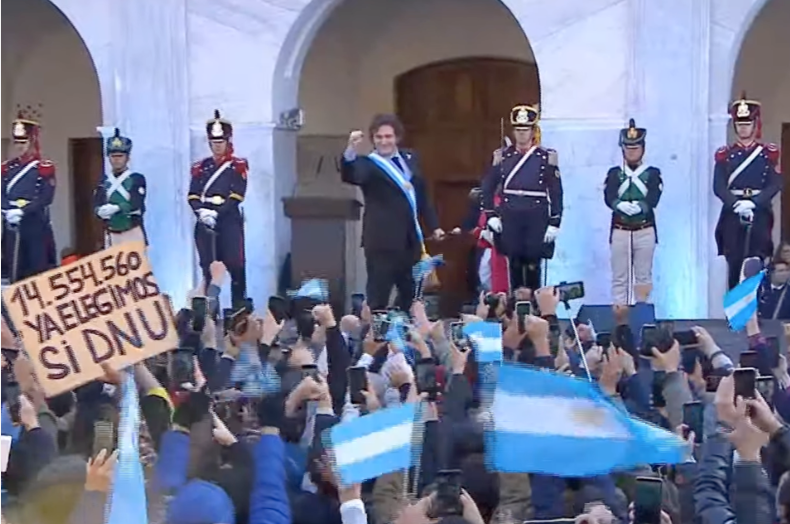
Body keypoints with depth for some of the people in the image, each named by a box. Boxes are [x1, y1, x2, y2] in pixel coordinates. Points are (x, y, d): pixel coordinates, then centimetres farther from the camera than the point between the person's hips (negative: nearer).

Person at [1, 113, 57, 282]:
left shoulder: (45, 167, -1)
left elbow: (46, 197, -11)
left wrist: (22, 211, -20)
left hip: (36, 225, -4)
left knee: (38, 269, -2)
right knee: (14, 271, 5)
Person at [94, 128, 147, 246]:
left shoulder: (137, 179, -3)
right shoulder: (104, 182, 9)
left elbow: (135, 205, -15)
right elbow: (98, 209, -3)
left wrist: (114, 208, -15)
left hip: (133, 234, -4)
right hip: (113, 235, 4)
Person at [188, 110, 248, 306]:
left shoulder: (238, 166, 3)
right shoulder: (200, 167, 14)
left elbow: (236, 196, -8)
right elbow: (192, 196, 5)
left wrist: (216, 213, -17)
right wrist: (202, 212, -15)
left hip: (229, 221, -3)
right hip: (205, 224, 3)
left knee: (235, 267, -6)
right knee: (208, 268, 5)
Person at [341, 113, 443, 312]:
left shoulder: (410, 159, 14)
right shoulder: (368, 164, -5)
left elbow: (422, 196, 21)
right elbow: (349, 176, -27)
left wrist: (433, 226, 17)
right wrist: (351, 151, -46)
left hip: (411, 239, 6)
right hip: (383, 241, -6)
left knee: (411, 296, 14)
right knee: (377, 297, -8)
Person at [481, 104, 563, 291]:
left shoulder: (547, 157, 0)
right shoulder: (502, 156, 6)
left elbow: (556, 192, -2)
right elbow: (488, 187, 12)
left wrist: (554, 223, -6)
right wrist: (490, 215, 4)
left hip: (537, 219, -2)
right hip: (510, 218, 2)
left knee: (533, 265, 2)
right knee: (514, 264, 6)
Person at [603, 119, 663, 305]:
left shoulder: (652, 173, 5)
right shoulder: (614, 173, 7)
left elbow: (653, 198, -10)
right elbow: (609, 197, -8)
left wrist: (640, 206, -29)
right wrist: (621, 205, -28)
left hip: (645, 231, 0)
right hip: (620, 231, 1)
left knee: (643, 276, 4)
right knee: (619, 278, 2)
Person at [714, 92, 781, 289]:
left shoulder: (768, 153, 8)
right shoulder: (725, 155, 8)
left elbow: (775, 184, -2)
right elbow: (718, 187, -1)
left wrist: (753, 203, -16)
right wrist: (736, 204, -17)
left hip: (760, 215, 0)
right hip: (732, 214, 0)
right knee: (733, 263, -2)